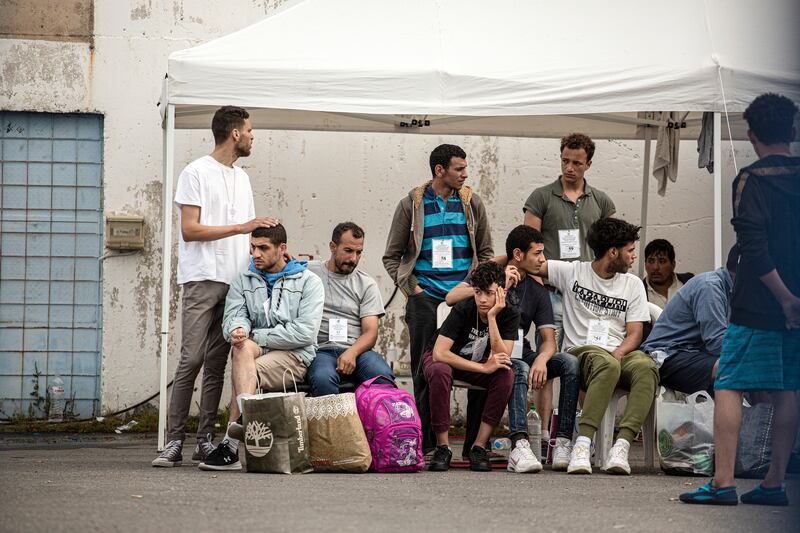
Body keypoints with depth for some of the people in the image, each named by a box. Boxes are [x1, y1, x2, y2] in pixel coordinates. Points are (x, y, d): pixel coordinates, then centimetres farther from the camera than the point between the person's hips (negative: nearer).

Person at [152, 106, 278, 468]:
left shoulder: (242, 178, 21)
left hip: (235, 281, 7)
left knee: (217, 364, 5)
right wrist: (241, 227, -13)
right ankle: (174, 441, -11)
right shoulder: (196, 173, -2)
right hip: (202, 279, -7)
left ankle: (205, 441, 6)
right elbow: (190, 230, -10)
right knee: (191, 360, -12)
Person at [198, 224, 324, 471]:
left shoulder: (308, 282, 4)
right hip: (256, 351, 3)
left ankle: (231, 446, -35)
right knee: (242, 347, -34)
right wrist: (238, 330, -23)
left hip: (295, 356, -3)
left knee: (241, 373, -31)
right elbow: (233, 316, 3)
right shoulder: (244, 281, 19)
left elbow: (305, 333, -8)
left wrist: (256, 336, -9)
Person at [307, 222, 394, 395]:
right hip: (320, 350, -2)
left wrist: (352, 353, -15)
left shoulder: (366, 284, 15)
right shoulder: (309, 272, 12)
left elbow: (371, 332, 7)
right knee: (323, 378, -38)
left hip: (356, 349, 2)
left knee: (382, 375, -31)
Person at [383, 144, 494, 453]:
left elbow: (485, 252, 16)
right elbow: (392, 256, 10)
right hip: (425, 297, -1)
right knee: (425, 369, -3)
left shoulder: (472, 203, 10)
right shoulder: (412, 205, 4)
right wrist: (411, 287, -2)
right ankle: (426, 443, 1)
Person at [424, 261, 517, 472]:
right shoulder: (463, 310, -27)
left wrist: (492, 317, -37)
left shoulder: (509, 315, -17)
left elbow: (502, 358, -30)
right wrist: (484, 367, -38)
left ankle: (479, 446, -22)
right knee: (439, 371, -38)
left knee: (506, 375, -28)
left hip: (478, 364, 3)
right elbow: (439, 353, -35)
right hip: (446, 360, -3)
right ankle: (443, 447, -26)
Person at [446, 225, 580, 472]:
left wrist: (541, 359, -23)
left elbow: (549, 339, 2)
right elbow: (451, 298, -16)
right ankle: (519, 445, -53)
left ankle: (563, 443, -31)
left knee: (570, 362, -22)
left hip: (521, 354, 4)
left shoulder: (538, 291, 13)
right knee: (519, 369, -37)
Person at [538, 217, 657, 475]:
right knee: (607, 366, -40)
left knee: (646, 367, -34)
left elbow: (634, 333, 9)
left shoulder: (633, 284, 17)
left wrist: (618, 353, -12)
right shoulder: (572, 272, 10)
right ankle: (583, 445, -46)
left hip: (620, 353, 3)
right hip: (581, 351, -3)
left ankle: (621, 445, -44)